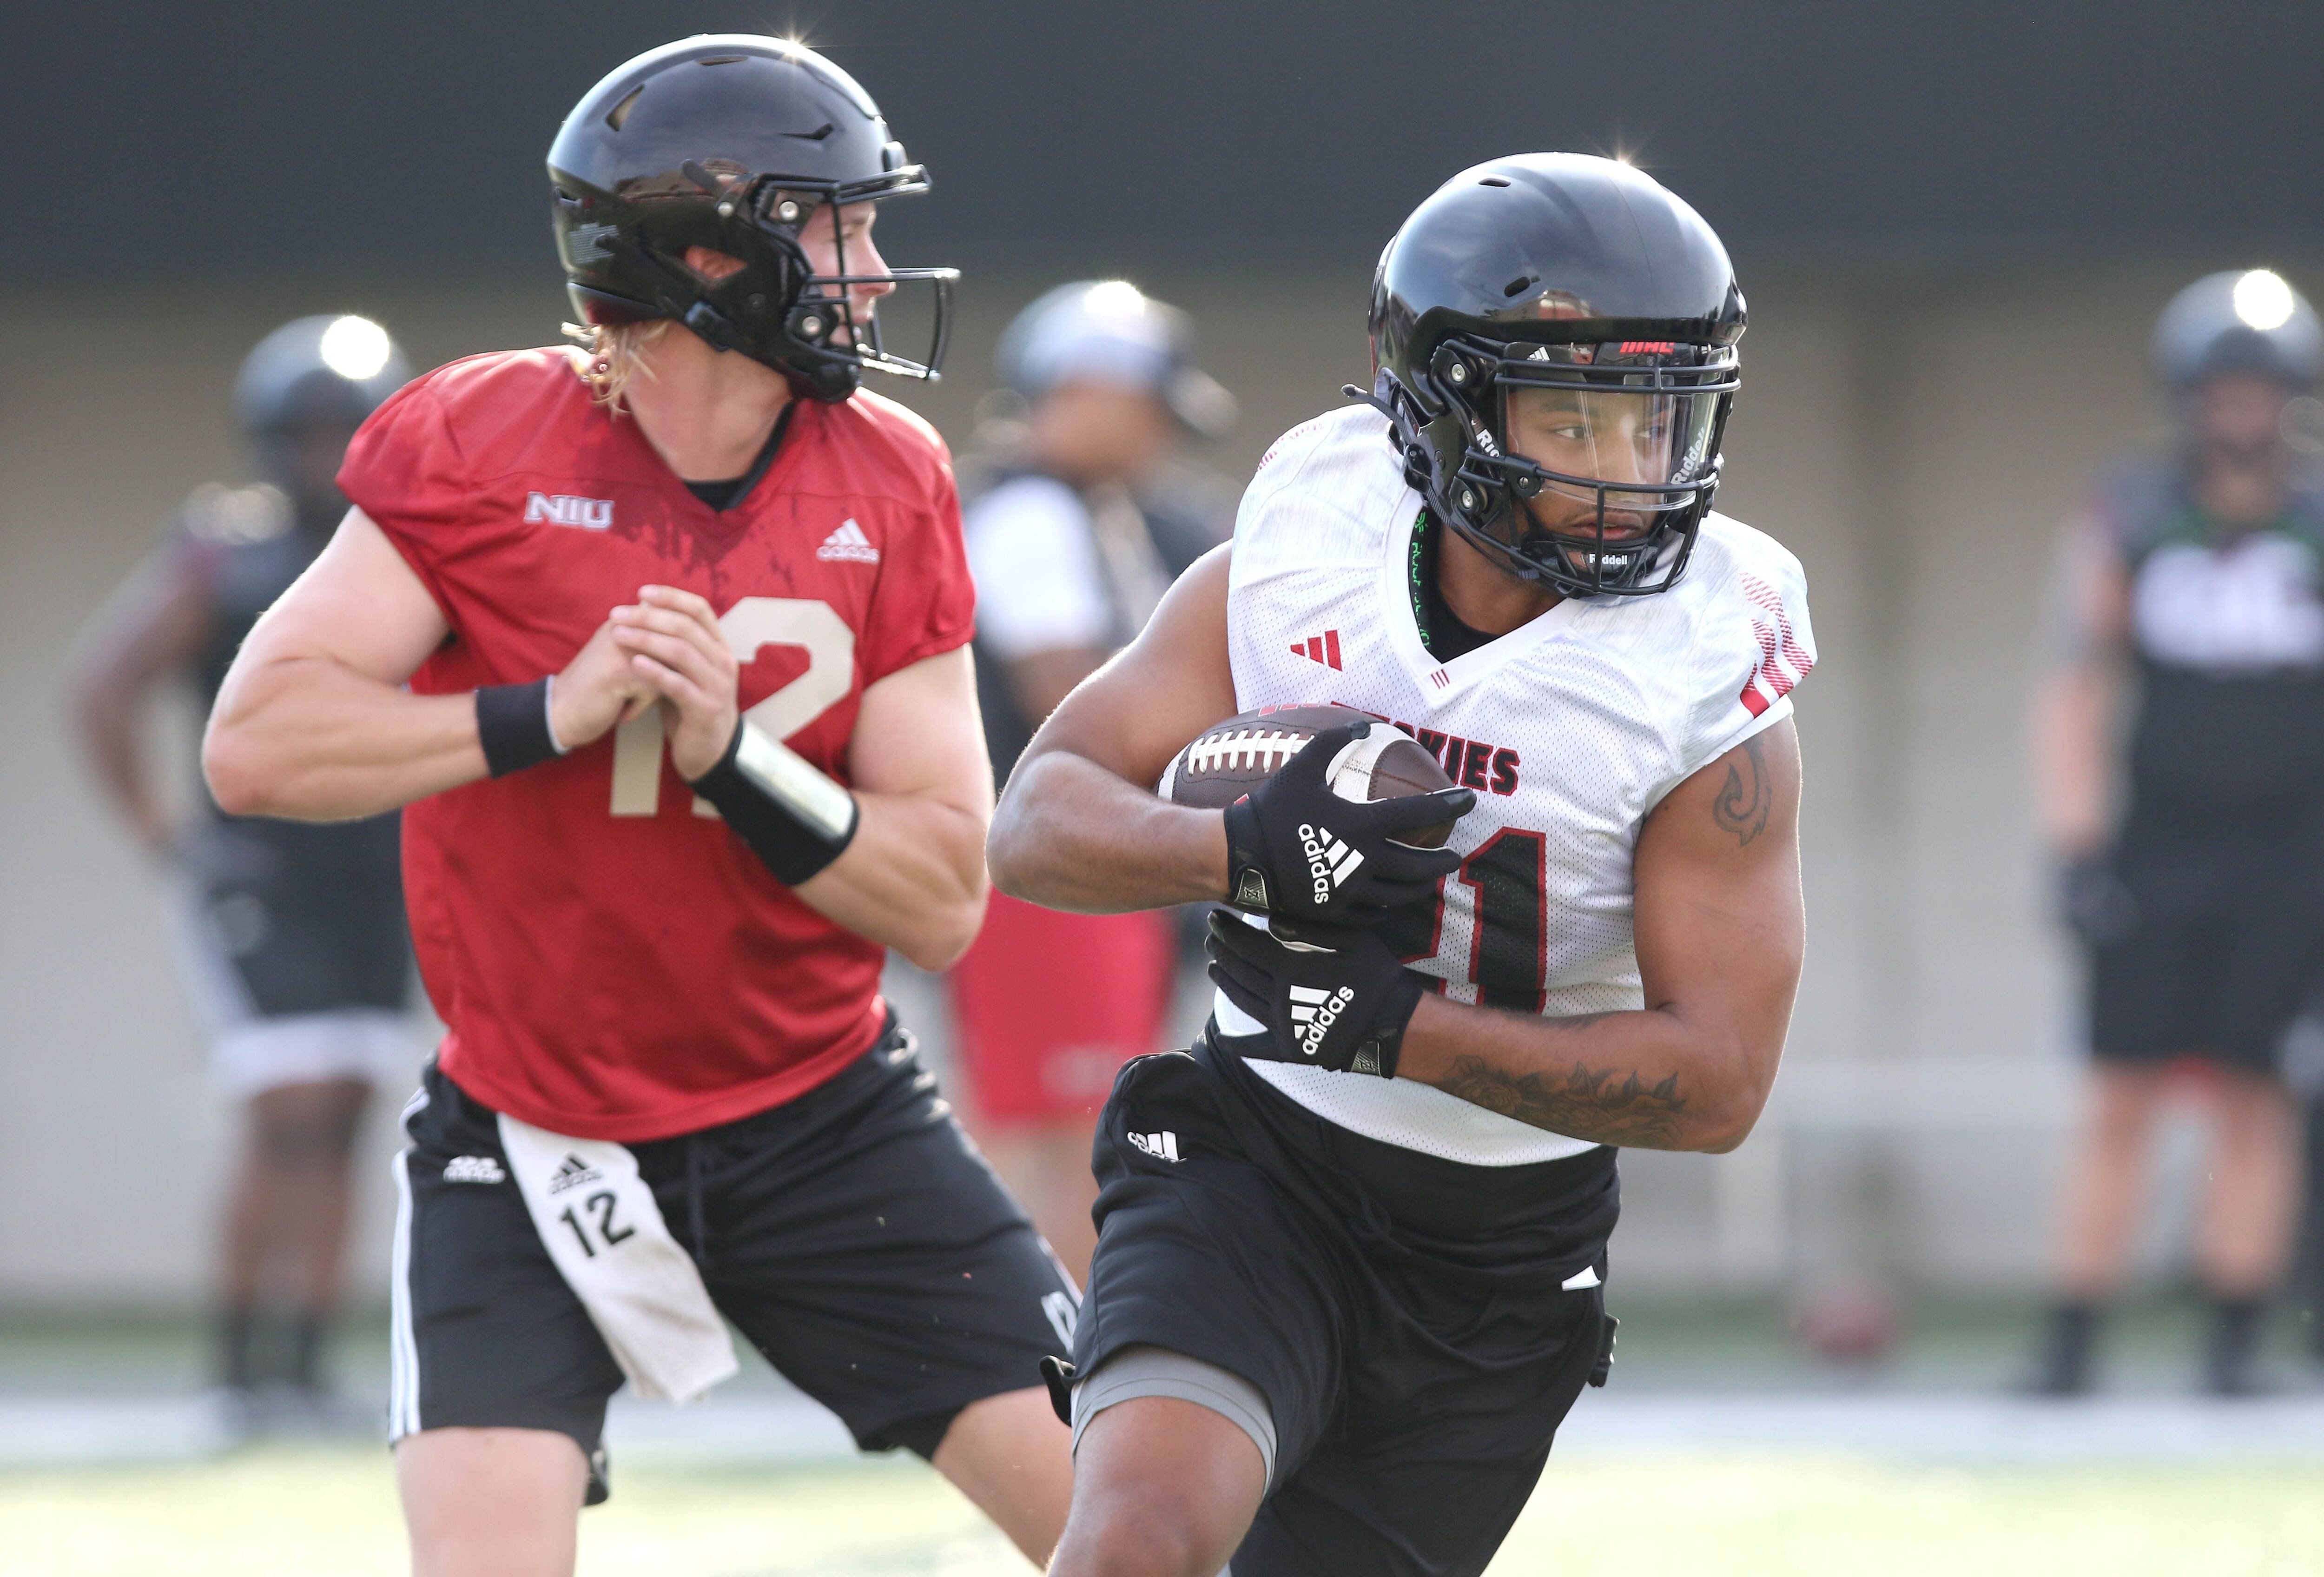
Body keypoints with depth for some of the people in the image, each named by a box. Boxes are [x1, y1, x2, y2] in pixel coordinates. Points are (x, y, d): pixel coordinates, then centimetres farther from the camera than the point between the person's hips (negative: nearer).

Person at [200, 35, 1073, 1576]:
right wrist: (554, 713, -23)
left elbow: (942, 902, -6)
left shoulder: (889, 490, -3)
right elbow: (255, 742, -15)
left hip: (821, 1119, 3)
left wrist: (731, 754, -22)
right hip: (531, 1142, -3)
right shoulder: (481, 448, -10)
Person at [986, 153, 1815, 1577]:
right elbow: (1036, 827, -6)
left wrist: (1397, 1024, -26)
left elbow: (1716, 1081, -15)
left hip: (1501, 1260, 1)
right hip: (1256, 1167, -1)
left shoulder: (1710, 691, -14)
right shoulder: (1294, 572, -8)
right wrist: (1246, 850, -28)